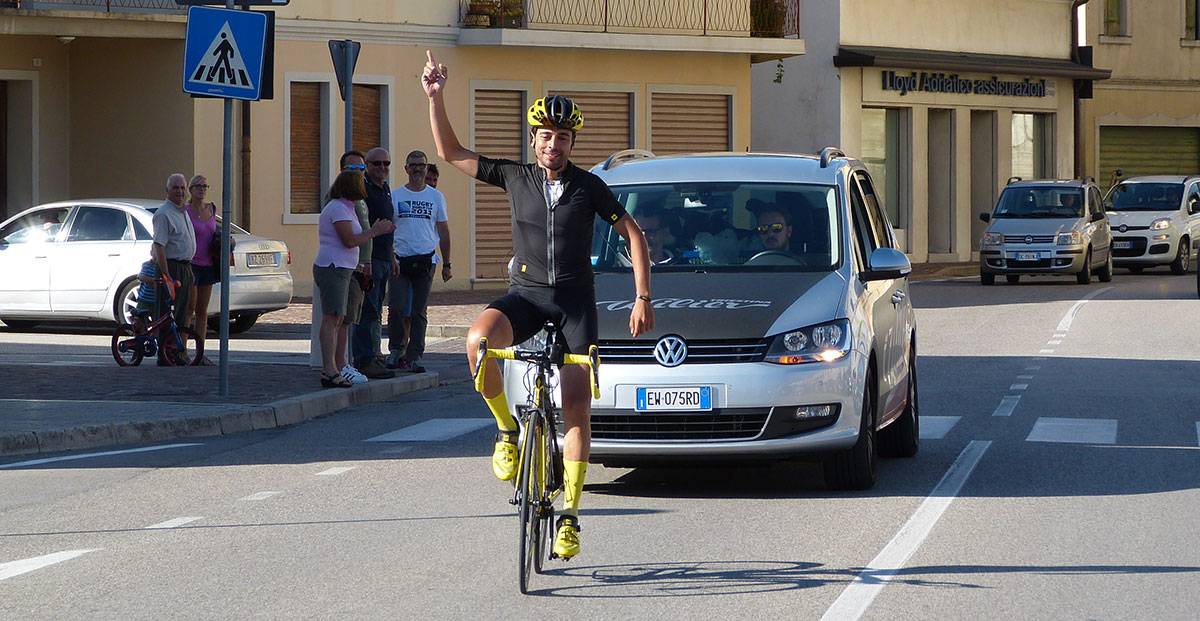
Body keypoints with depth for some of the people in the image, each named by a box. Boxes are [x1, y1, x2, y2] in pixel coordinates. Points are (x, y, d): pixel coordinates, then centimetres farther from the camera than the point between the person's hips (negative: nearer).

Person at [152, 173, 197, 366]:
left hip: (186, 268, 9)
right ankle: (164, 358, -6)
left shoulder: (183, 212, 16)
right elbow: (159, 246, -19)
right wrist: (166, 276, -24)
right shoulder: (163, 214, -13)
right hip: (171, 266, -9)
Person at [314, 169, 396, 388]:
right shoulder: (339, 209, -14)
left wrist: (377, 230, 17)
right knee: (332, 318, -15)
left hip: (341, 270, 11)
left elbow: (350, 240, 20)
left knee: (344, 320, 13)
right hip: (332, 269, -11)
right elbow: (350, 241, -21)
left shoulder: (345, 208, 20)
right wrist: (374, 231, -10)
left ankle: (339, 365, 19)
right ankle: (329, 370, -20)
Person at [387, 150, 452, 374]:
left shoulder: (436, 197, 11)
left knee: (419, 312, 2)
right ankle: (396, 349, 8)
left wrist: (446, 264, 10)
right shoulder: (395, 196, 6)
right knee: (396, 308, -10)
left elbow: (443, 232, 14)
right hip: (400, 260, -1)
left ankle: (415, 356, 5)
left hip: (425, 260, 1)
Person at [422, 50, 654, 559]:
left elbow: (633, 234, 5)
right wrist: (435, 98, -6)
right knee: (479, 341, -33)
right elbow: (451, 153, 7)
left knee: (576, 409, -9)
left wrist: (643, 298, -2)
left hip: (575, 301, -1)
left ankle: (569, 515, -1)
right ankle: (507, 430, -10)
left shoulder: (589, 188, 0)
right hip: (526, 294, 1)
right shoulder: (515, 178, 3)